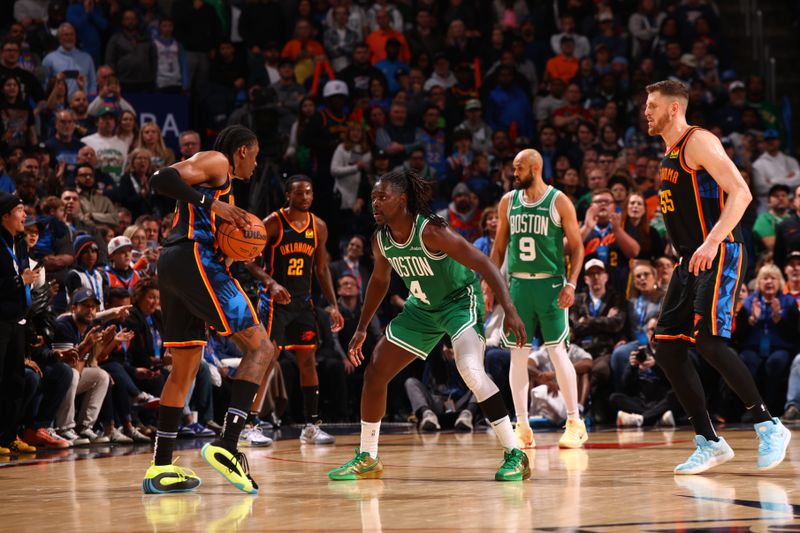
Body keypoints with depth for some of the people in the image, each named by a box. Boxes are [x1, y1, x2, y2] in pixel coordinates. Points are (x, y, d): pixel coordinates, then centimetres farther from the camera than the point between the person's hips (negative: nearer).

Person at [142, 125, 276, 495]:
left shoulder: (220, 175, 30)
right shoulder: (216, 161, 2)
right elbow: (161, 179, -15)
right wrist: (212, 203, -19)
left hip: (172, 268, 10)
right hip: (194, 259, -10)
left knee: (185, 366, 15)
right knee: (260, 347, -10)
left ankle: (161, 469, 14)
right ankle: (226, 445, -23)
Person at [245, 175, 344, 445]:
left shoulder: (318, 226, 7)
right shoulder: (273, 223, -9)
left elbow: (322, 269, 14)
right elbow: (251, 262, -9)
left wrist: (333, 305, 6)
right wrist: (271, 283, -26)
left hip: (303, 300, 5)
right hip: (274, 299, -5)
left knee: (308, 360, 4)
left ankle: (311, 426, 9)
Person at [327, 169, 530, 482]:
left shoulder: (431, 232, -29)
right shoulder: (381, 240, -8)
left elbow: (484, 265, -29)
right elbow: (380, 280, 14)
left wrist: (510, 310, -37)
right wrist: (362, 329, 16)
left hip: (460, 301, -8)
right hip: (421, 308, 8)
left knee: (471, 371, -31)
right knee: (375, 374, 5)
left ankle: (514, 455, -23)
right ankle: (367, 459, 21)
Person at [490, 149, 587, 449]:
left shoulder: (559, 202, -4)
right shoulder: (508, 202, 8)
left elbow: (577, 246, -3)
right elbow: (499, 247, 15)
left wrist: (571, 284, -13)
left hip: (550, 283, -4)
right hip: (518, 284, 4)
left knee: (557, 352, -6)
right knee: (517, 355, 2)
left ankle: (575, 423, 1)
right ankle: (522, 427, 6)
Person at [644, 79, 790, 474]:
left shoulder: (699, 142, -9)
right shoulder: (669, 155, 19)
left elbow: (741, 193, -19)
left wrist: (712, 242, -29)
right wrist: (691, 252, 20)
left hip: (719, 255, -10)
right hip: (690, 260, 10)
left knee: (708, 339, -21)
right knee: (667, 348, 1)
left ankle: (768, 426, -10)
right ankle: (708, 443, 5)